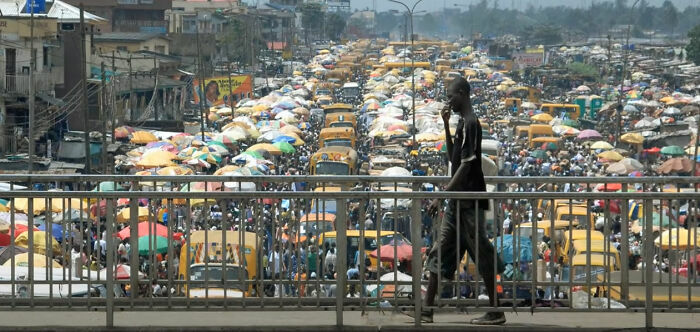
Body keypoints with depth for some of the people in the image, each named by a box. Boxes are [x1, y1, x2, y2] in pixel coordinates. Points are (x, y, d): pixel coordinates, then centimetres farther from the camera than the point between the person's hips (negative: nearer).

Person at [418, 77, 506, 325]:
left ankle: (496, 311, 4)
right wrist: (446, 126, 14)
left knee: (481, 254, -3)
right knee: (440, 254, 8)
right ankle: (428, 309, 10)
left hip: (469, 203, -10)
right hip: (458, 202, 10)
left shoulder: (470, 124, -15)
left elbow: (465, 166, -20)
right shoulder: (463, 123, 14)